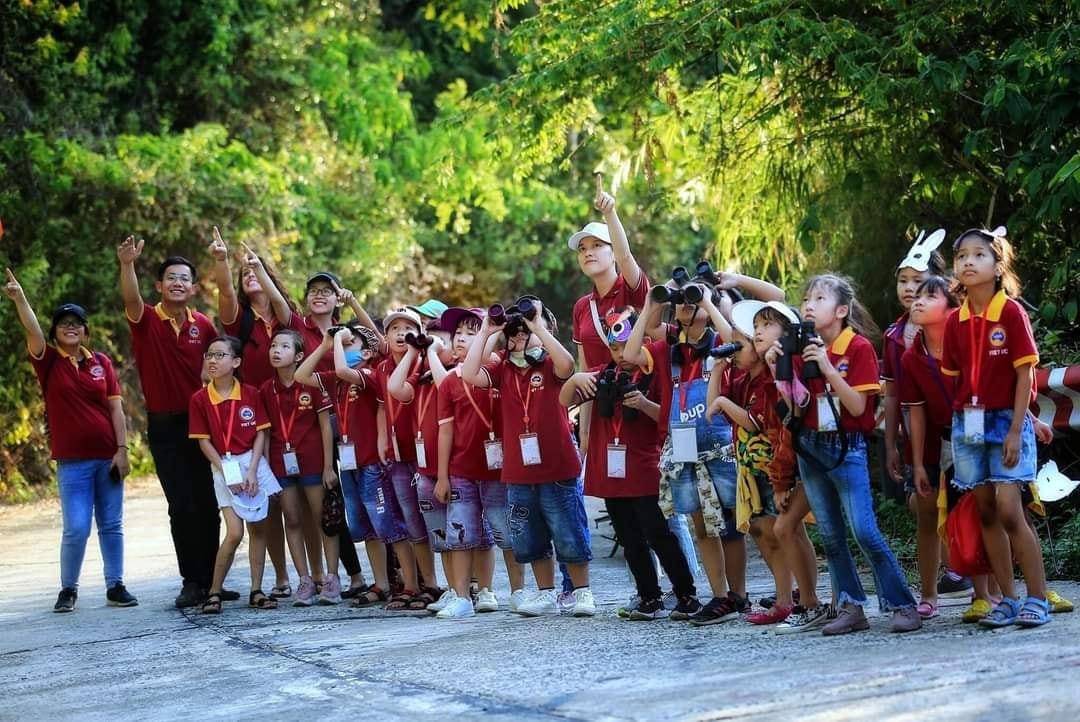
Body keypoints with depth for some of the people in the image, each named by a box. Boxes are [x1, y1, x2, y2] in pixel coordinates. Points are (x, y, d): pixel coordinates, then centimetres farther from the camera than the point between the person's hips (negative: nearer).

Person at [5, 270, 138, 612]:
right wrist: (19, 298, -34)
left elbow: (115, 408, 4)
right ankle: (68, 590, 9)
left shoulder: (101, 362, 5)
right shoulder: (49, 362, 0)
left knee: (111, 525, 7)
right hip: (72, 460, -2)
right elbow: (32, 331, -18)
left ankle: (115, 586, 16)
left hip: (107, 457, 2)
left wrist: (122, 449, -3)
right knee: (76, 528, -6)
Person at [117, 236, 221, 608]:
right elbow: (131, 300, -30)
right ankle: (191, 582, 5)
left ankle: (211, 580, 15)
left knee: (207, 504, 6)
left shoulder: (203, 325, 2)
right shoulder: (146, 321, -8)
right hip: (164, 425, -3)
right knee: (181, 506, -2)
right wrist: (127, 265, -47)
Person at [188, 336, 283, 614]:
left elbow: (260, 434, 0)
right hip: (223, 468, -2)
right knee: (234, 532, -11)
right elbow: (204, 441, -4)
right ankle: (214, 592, 0)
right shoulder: (200, 399, -4)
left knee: (258, 529, 4)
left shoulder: (250, 394, -1)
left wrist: (252, 471, -10)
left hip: (254, 464, 2)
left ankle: (256, 591, 12)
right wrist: (227, 473, -10)